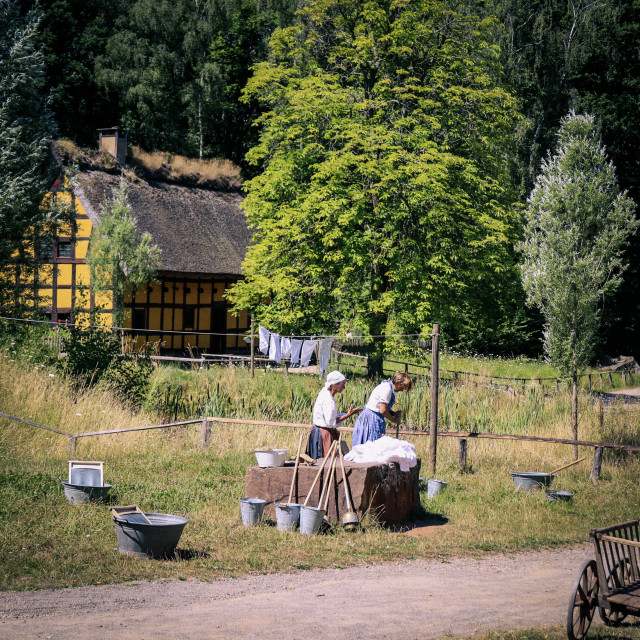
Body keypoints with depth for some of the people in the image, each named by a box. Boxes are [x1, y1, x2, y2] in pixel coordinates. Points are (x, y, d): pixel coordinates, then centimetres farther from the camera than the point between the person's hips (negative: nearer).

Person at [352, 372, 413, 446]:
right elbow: (383, 411, -19)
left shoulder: (387, 386, 11)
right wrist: (394, 420, -5)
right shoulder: (387, 389, -19)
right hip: (372, 418, -10)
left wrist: (394, 413, 2)